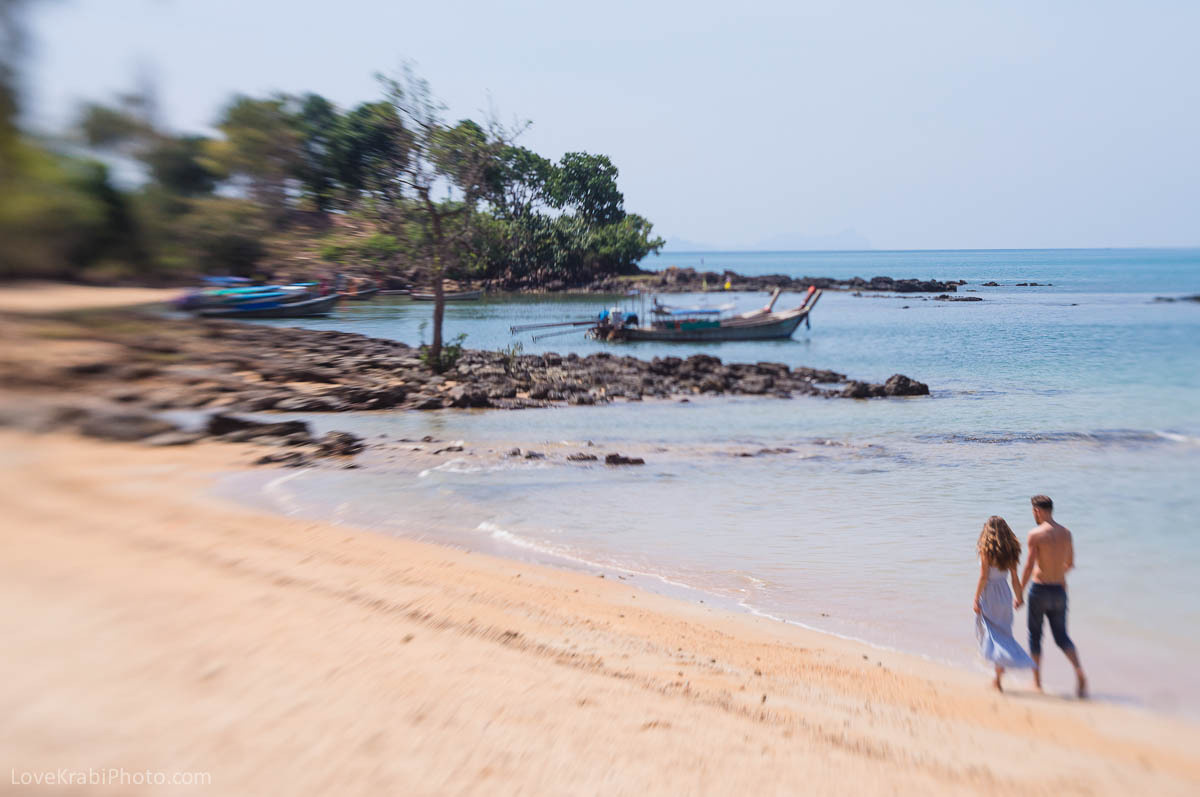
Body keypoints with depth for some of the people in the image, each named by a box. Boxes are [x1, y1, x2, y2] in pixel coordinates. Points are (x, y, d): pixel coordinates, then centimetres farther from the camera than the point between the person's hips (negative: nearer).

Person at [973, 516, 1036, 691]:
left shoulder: (986, 549, -12)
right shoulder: (1010, 550, 2)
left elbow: (983, 576, -15)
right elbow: (1014, 578, 5)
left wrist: (976, 599, -10)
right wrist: (1018, 597, 15)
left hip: (989, 595, -5)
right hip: (1005, 594, 5)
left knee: (989, 635, 4)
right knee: (1002, 634, 13)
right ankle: (998, 679, 13)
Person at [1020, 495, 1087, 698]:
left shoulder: (1036, 534, -13)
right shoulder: (1066, 533, 4)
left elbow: (1029, 566, -15)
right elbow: (1070, 563, 14)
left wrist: (1019, 593, -6)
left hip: (1040, 590, -5)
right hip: (1059, 590, 5)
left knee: (1035, 635, 11)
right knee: (1061, 636, 13)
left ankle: (1037, 681, 16)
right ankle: (1078, 670, -12)